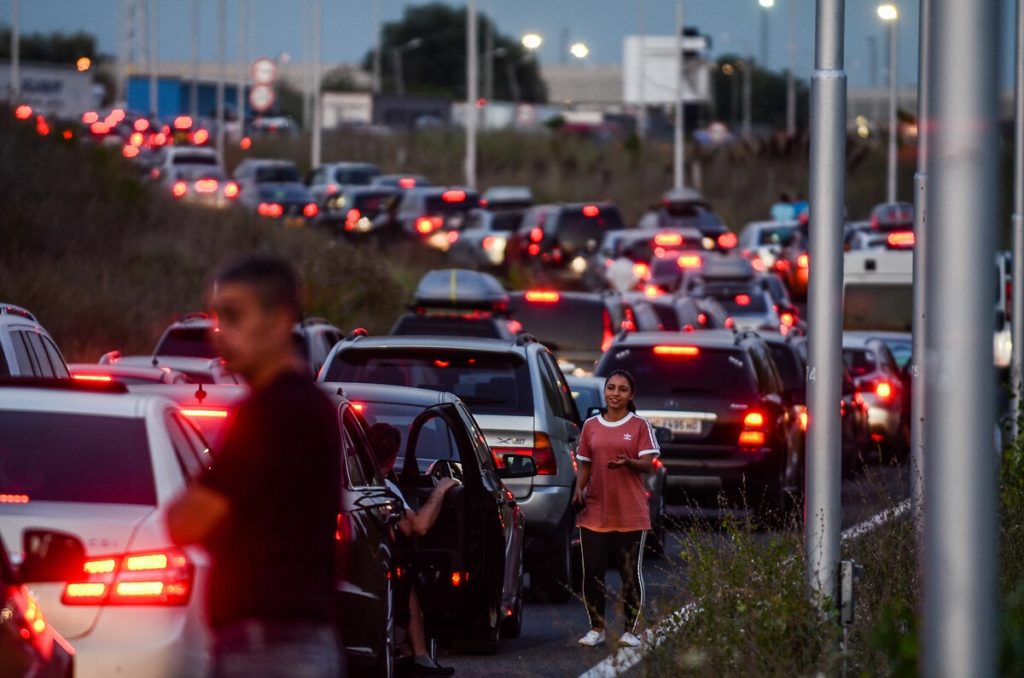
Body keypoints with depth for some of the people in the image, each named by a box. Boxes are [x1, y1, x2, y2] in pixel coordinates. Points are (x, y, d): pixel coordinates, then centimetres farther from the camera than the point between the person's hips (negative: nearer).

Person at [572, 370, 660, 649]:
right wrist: (579, 489, -4)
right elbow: (585, 465, 13)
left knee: (631, 572, 2)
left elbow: (648, 464, -5)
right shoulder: (591, 426, 10)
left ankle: (631, 629, 10)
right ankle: (596, 628, 10)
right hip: (595, 511, 3)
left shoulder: (639, 425, 1)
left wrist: (628, 462, -25)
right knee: (592, 571, 0)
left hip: (631, 513, -3)